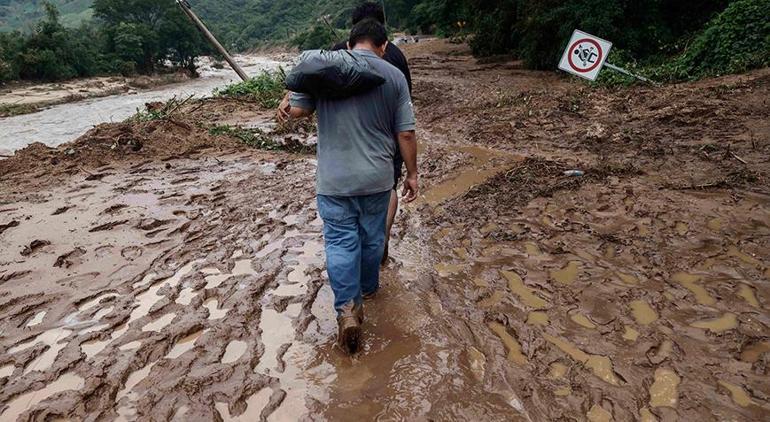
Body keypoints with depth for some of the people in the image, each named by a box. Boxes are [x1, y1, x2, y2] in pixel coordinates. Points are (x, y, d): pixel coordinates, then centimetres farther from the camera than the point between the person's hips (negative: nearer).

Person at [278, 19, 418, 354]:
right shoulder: (394, 75, -1)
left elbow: (298, 110, -3)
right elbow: (406, 133, -2)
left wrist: (286, 108, 19)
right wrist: (412, 174, 6)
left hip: (334, 179, -1)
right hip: (377, 177, 2)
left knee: (341, 241, 6)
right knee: (372, 237, 19)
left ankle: (347, 309, -3)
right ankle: (368, 287, 39)